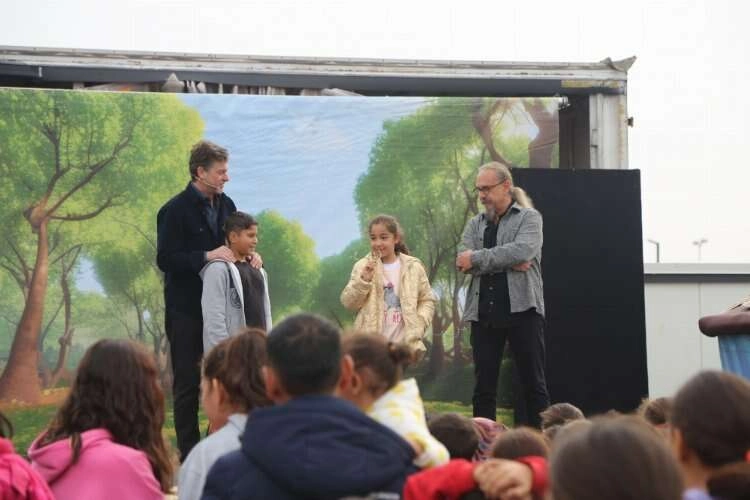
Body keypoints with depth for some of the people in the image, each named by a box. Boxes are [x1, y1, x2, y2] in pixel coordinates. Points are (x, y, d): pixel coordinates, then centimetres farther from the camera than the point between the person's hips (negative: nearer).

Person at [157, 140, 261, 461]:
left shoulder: (225, 204, 9)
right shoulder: (175, 210, -11)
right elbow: (165, 259, -16)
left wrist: (248, 254, -3)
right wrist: (207, 256, -23)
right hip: (187, 310, -6)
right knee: (187, 383, 1)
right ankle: (188, 453, 7)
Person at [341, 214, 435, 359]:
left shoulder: (413, 267, 4)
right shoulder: (363, 267, 3)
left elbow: (427, 300, 9)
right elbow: (348, 302, -2)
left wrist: (418, 324, -8)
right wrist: (364, 280, -16)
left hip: (402, 343, 1)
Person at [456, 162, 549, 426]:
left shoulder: (529, 217, 5)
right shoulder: (475, 224, 16)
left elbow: (523, 251, -15)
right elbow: (463, 261, -1)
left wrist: (477, 258, -10)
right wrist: (507, 263, -11)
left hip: (522, 308, -4)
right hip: (483, 313, 4)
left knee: (533, 383, -1)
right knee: (483, 387, 4)